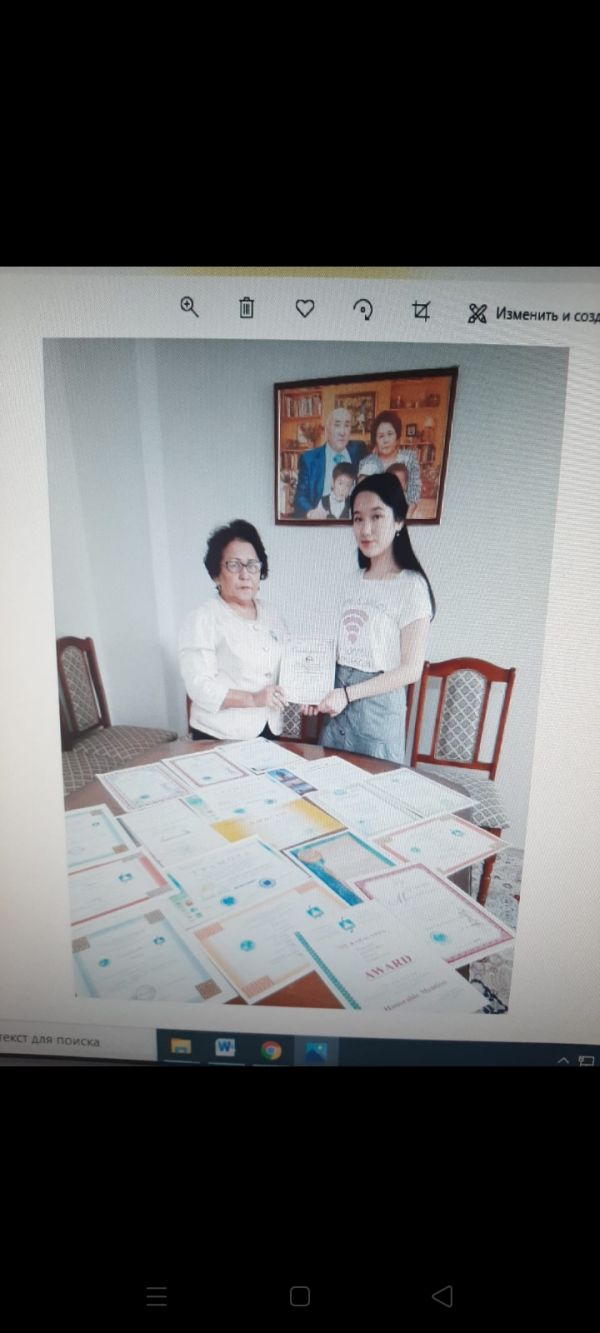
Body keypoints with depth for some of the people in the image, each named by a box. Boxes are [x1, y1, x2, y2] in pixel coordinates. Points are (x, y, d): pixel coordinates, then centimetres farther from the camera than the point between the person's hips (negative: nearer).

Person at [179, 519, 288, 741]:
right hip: (219, 739, -5)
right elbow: (200, 686, -17)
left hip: (270, 734, 6)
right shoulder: (202, 620, -9)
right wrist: (252, 699, -26)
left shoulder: (274, 621, 11)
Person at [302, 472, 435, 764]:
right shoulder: (353, 580, 8)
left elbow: (411, 669, -13)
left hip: (377, 705, -5)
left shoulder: (411, 585, -11)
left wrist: (347, 693, -15)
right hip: (337, 701, 6)